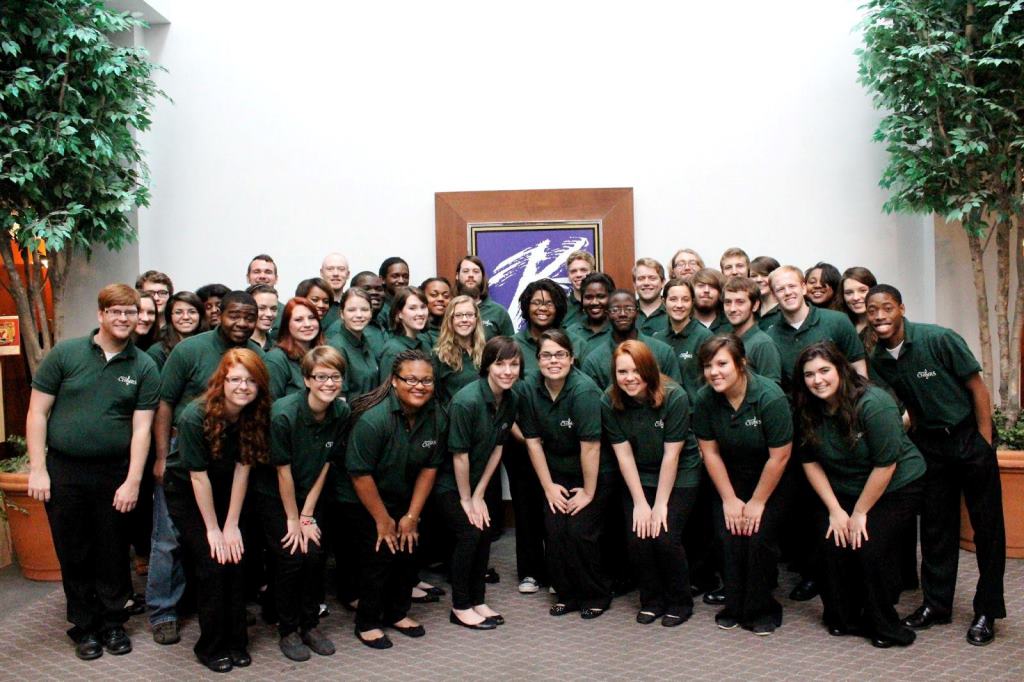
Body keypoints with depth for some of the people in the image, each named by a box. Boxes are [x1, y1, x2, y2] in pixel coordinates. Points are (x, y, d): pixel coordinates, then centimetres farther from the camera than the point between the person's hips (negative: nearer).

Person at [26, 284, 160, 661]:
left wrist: (133, 481, -8)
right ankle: (85, 627, 27)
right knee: (73, 554, 11)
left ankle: (113, 624, 28)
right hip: (63, 471, 0)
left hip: (114, 474, 0)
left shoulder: (144, 367, -1)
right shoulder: (65, 354, -2)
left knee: (113, 555, 10)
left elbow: (141, 428, -3)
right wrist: (37, 469, -6)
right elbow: (37, 412, -1)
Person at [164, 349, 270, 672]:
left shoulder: (256, 416, -15)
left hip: (226, 495, 4)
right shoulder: (195, 417, -27)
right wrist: (212, 529, -16)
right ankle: (211, 646, 9)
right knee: (212, 565, -10)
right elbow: (198, 477, -22)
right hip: (186, 494, -3)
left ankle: (236, 641, 13)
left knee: (237, 559, -6)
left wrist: (232, 525, -12)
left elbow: (242, 468, -13)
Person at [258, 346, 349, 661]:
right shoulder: (283, 413, -26)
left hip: (311, 493, 4)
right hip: (275, 494, -3)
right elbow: (283, 471, -18)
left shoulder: (342, 412, -13)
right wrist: (293, 519, -11)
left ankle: (311, 624, 16)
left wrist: (307, 515, -7)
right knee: (291, 557, -9)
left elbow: (325, 465, -6)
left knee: (315, 554, -5)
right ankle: (287, 631, 11)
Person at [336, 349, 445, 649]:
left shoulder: (437, 417, -12)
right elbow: (360, 474, -23)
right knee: (380, 554, -9)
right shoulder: (373, 419, -29)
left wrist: (411, 515, -4)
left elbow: (429, 467, -3)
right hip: (361, 501, -5)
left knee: (408, 551, 2)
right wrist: (383, 520, -14)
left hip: (403, 498, 5)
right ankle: (367, 624, 11)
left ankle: (397, 613, 25)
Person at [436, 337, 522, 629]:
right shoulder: (467, 400, -28)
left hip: (475, 478, 6)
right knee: (470, 532, -12)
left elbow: (497, 448, 0)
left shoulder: (511, 400, -6)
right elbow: (459, 454, -22)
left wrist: (479, 494, -1)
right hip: (448, 480, -6)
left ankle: (478, 601, 19)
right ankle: (460, 607, 4)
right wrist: (466, 499, -13)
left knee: (485, 533, 2)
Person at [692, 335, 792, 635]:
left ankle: (762, 609, 9)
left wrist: (757, 503, -13)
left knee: (759, 537, -14)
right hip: (730, 477, 3)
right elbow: (710, 452, -7)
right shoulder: (705, 399, -15)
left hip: (770, 481, -3)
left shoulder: (770, 398, -27)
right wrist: (729, 500, -7)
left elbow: (779, 457, -20)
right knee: (729, 536, -9)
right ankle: (735, 606, 12)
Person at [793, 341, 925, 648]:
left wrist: (859, 513, -16)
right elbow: (810, 462, -4)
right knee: (833, 545, -12)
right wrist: (834, 510, -9)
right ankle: (843, 619, 10)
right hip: (843, 491, 4)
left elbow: (885, 465, -22)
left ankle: (883, 627, 6)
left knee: (871, 548, -17)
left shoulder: (873, 404, -25)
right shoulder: (807, 411, -9)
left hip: (896, 488, -4)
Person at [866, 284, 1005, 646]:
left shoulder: (939, 339, -18)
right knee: (935, 527, 10)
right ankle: (936, 604, 23)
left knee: (987, 527, 3)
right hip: (929, 442, 4)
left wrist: (985, 443, -13)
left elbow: (978, 388, -12)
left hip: (969, 436, -4)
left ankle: (986, 612, 17)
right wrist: (915, 437, 2)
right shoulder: (878, 359, -4)